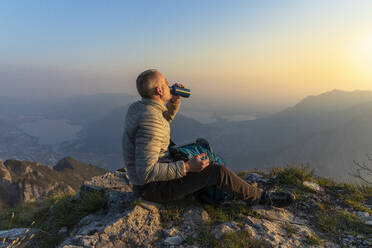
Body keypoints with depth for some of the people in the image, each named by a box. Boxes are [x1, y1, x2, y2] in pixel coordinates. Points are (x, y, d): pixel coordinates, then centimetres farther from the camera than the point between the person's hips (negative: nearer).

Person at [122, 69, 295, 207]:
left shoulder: (136, 107, 0)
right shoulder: (150, 121, -31)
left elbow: (164, 121, 20)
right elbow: (146, 173, -32)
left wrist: (175, 100, 3)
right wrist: (187, 167, -28)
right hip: (154, 187, -10)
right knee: (218, 172, -14)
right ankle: (262, 197, 8)